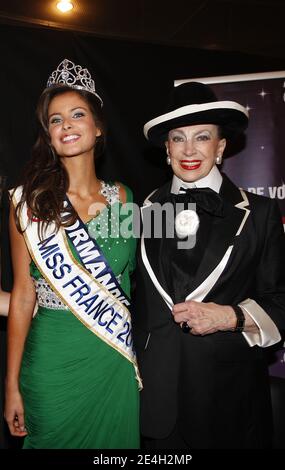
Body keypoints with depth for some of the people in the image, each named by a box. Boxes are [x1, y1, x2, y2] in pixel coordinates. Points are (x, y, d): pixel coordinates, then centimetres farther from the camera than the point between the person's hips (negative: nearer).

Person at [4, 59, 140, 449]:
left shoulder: (121, 197, 1)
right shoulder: (30, 199, -6)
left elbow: (129, 280, 7)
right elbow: (23, 293, -5)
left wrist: (138, 356, 3)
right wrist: (13, 384, -5)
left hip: (115, 358, 3)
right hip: (52, 358, -2)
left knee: (113, 439, 18)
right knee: (54, 438, 15)